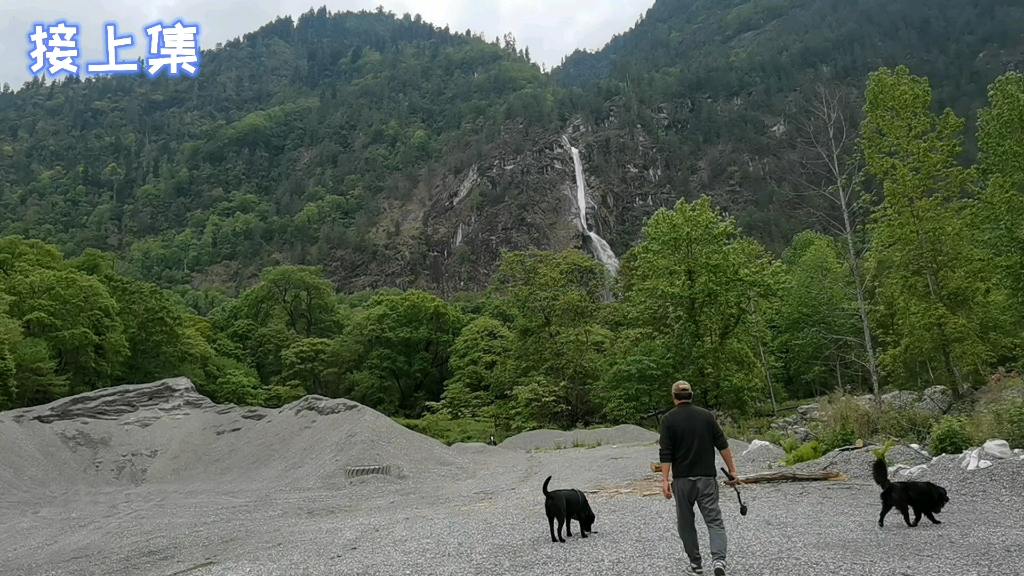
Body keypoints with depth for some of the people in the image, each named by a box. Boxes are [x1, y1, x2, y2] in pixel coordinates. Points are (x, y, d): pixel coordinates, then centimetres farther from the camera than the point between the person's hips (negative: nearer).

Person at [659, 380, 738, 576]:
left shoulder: (668, 419, -4)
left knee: (686, 522, 14)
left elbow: (666, 453, -10)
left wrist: (665, 480, -11)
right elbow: (722, 445, 3)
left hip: (682, 479, -1)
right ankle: (718, 559, -20)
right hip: (707, 477, 1)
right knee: (714, 521, 1)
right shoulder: (706, 415, 4)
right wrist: (732, 470, 9)